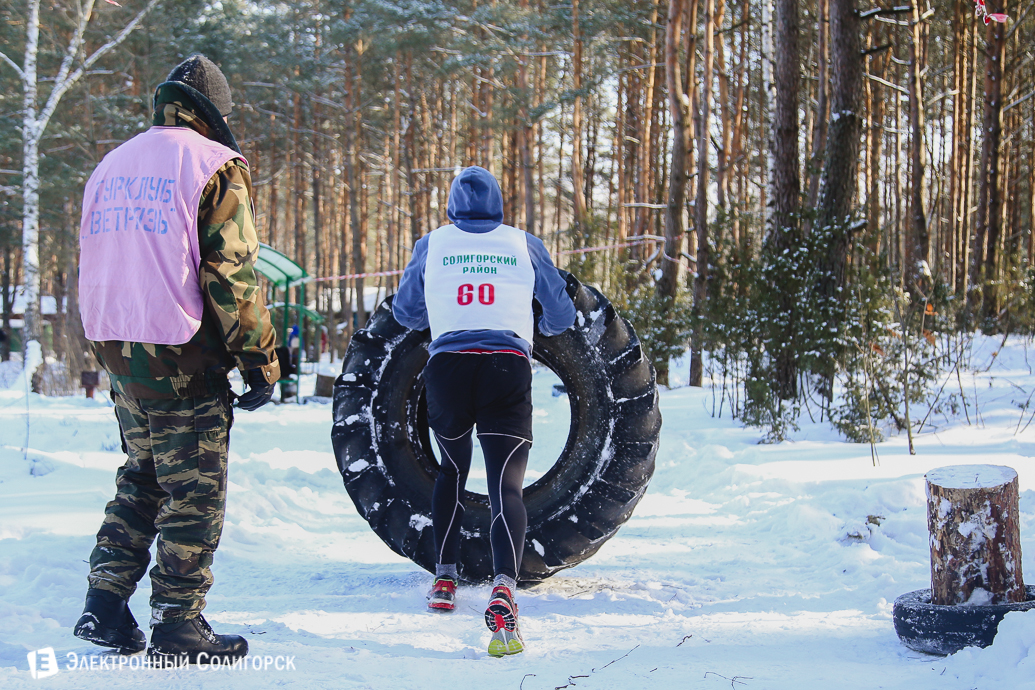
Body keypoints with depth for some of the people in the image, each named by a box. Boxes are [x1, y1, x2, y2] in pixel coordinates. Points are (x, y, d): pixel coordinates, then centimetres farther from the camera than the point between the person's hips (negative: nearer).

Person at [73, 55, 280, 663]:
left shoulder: (113, 164, 16)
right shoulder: (215, 166, -6)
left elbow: (94, 264, 19)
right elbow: (231, 272, -13)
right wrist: (260, 357, -9)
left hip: (117, 351, 7)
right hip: (183, 358, -7)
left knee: (141, 479, 19)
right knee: (194, 492, 1)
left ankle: (105, 606, 14)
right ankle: (178, 625, 3)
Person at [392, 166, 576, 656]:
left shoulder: (432, 244, 12)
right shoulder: (524, 244, 12)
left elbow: (404, 312, 23)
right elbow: (562, 316, 21)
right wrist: (542, 327, 44)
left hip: (447, 366, 1)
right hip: (508, 368, -1)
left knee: (452, 471, 25)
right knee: (506, 483, -8)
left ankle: (445, 578, 24)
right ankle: (504, 587, -31)